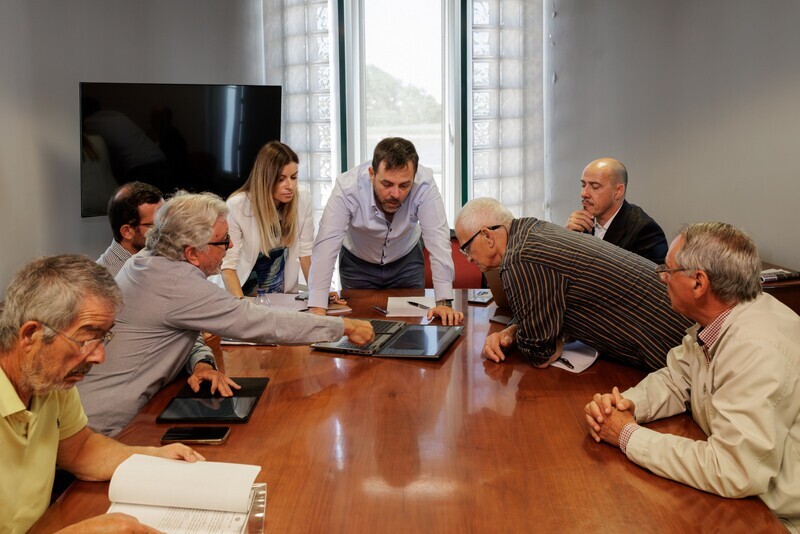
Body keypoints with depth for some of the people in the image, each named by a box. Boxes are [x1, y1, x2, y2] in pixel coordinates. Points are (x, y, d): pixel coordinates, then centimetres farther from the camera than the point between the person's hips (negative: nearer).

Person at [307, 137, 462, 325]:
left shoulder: (425, 184, -33)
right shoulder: (347, 186, -35)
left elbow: (438, 239, -33)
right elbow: (326, 245, -38)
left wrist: (444, 302, -40)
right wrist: (317, 309, -46)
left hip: (406, 260, 1)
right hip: (357, 263, -1)